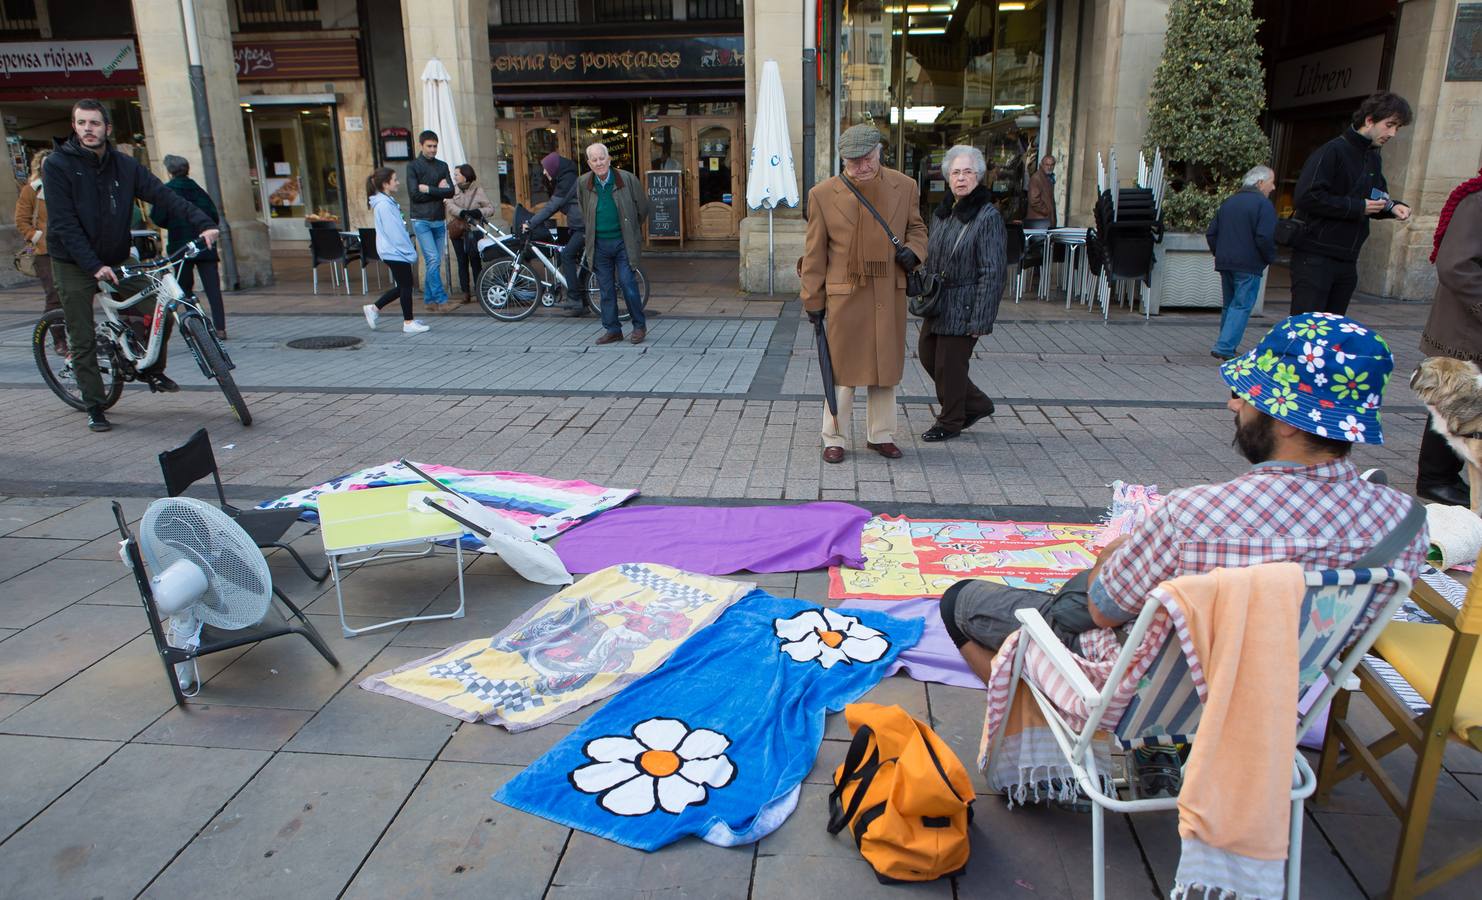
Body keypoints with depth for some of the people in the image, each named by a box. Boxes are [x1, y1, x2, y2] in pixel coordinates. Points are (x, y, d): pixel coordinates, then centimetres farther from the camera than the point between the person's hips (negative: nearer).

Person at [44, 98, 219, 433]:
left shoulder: (124, 165, 0)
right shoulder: (57, 165, -10)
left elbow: (163, 195, -10)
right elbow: (63, 223, -16)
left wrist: (203, 223, -25)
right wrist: (94, 266, -25)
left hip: (117, 260, 3)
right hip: (74, 264, -3)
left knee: (162, 313, -8)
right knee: (83, 341, 0)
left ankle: (152, 371, 19)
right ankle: (94, 407, 13)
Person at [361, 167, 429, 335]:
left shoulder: (387, 201, 14)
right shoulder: (384, 204, -17)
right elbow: (393, 232, -20)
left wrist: (409, 250, 17)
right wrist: (409, 251, -17)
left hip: (393, 251, 10)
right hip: (395, 251, -10)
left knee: (403, 285, 15)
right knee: (406, 286, -2)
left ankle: (374, 308, 23)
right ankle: (408, 323, 7)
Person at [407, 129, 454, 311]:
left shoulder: (442, 166, 13)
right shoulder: (413, 166, 1)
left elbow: (450, 192, 0)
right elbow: (415, 194, -10)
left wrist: (428, 189, -8)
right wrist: (438, 190, -6)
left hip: (439, 221, 4)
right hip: (421, 221, -4)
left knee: (435, 262, 6)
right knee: (433, 259, -14)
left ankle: (429, 299, 14)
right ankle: (440, 298, -12)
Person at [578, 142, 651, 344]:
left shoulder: (627, 179, -7)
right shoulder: (583, 183, 0)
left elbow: (643, 207, 5)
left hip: (623, 242, -3)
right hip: (599, 244, 3)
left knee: (627, 284, -7)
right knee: (606, 289, 6)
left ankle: (640, 326, 9)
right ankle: (612, 330, 15)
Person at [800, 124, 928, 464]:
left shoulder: (905, 187, 3)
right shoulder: (823, 194, -4)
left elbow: (917, 228, 16)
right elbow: (814, 252, 0)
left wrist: (913, 250, -7)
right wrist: (813, 300, 0)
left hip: (890, 295, 3)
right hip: (845, 295, -3)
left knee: (886, 368, 12)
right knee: (843, 370, 4)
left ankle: (881, 435, 26)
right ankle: (835, 439, 17)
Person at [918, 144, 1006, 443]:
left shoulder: (988, 216, -14)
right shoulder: (942, 213, 9)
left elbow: (993, 272, -16)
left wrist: (980, 320, -19)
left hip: (963, 306, -8)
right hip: (938, 303, 8)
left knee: (950, 363, 1)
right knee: (927, 354, 14)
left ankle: (950, 422, 23)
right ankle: (976, 404, 30)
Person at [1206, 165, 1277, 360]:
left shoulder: (1228, 202, 14)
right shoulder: (1263, 204, -10)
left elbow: (1211, 233, 15)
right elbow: (1265, 238, -19)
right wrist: (1270, 258, -3)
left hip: (1224, 264, 7)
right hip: (1248, 266, -7)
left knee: (1229, 305, 17)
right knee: (1242, 306, -5)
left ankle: (1226, 346, 22)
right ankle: (1224, 348, -14)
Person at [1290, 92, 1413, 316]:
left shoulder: (1373, 159, 18)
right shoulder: (1332, 152, -10)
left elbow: (1377, 199, 27)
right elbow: (1306, 197, -20)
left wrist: (1393, 207, 4)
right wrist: (1358, 207, -16)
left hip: (1347, 261, 8)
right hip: (1315, 258, -8)